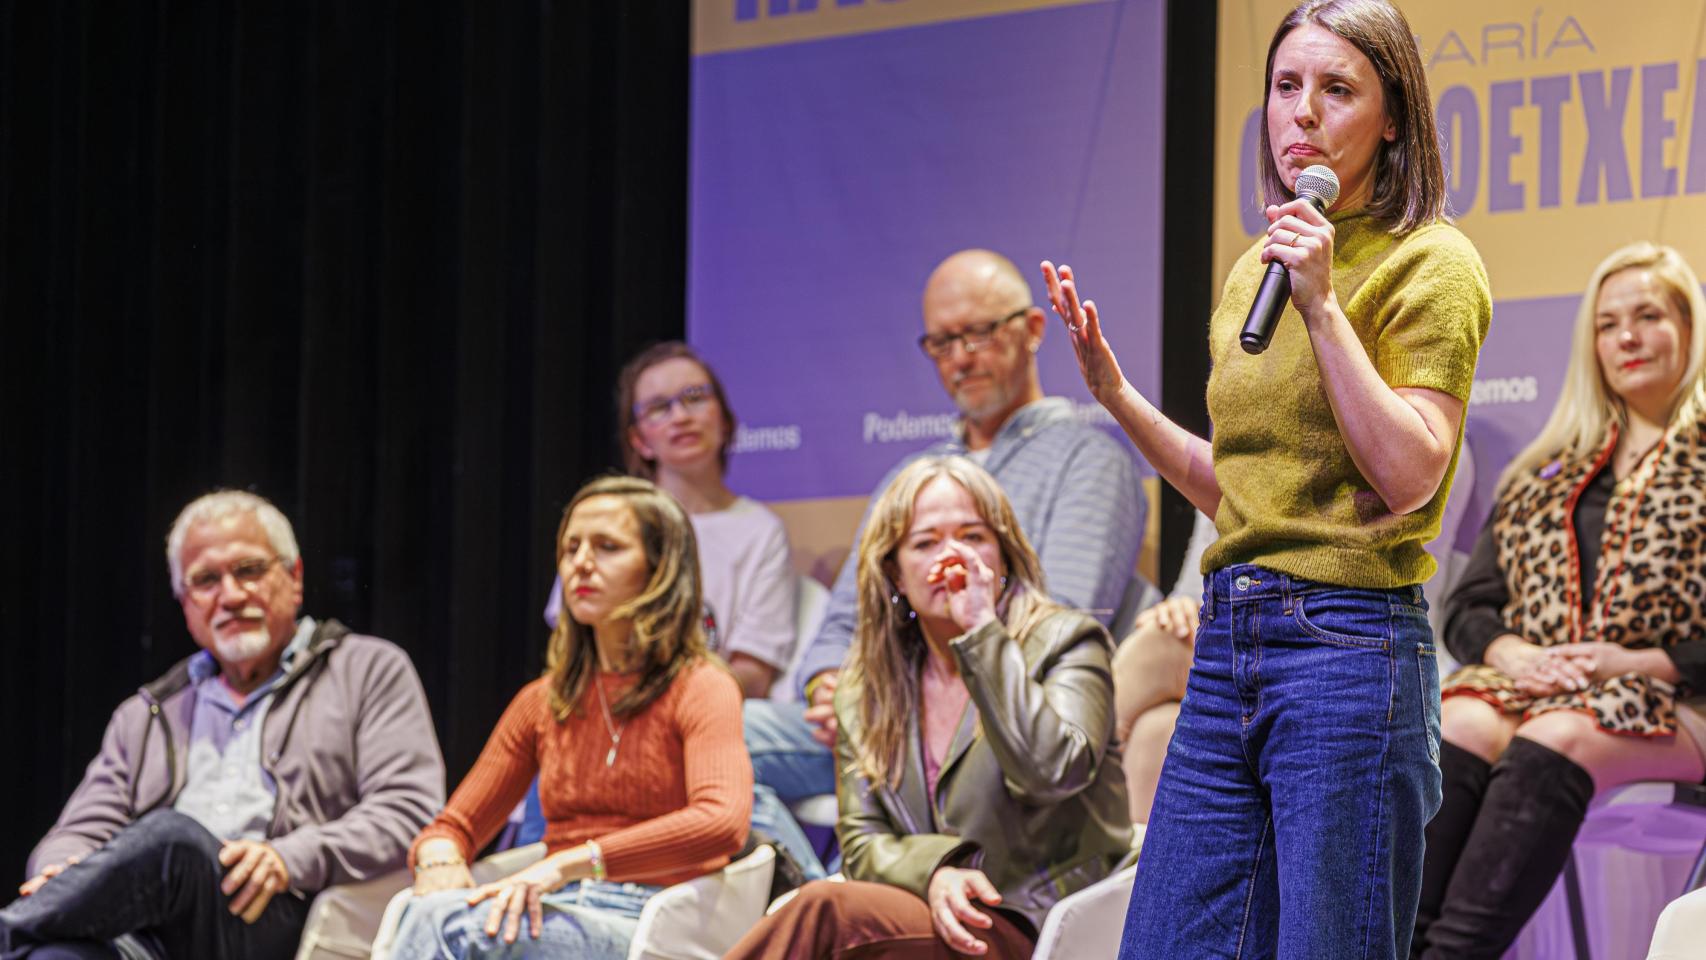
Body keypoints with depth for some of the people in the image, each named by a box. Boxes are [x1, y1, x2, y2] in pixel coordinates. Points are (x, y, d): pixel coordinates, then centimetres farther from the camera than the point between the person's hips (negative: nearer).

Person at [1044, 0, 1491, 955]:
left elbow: (1408, 475, -14)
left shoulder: (1430, 261, -3)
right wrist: (1115, 391, 14)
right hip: (1229, 643, 7)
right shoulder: (1255, 268, 17)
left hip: (1351, 650, -7)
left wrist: (1323, 304, -15)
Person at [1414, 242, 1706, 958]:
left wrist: (1641, 662, -13)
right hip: (1533, 683, 4)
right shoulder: (1545, 471, 24)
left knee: (1552, 741, -36)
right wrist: (1510, 652, -3)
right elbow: (1468, 607, 19)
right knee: (1462, 727, -31)